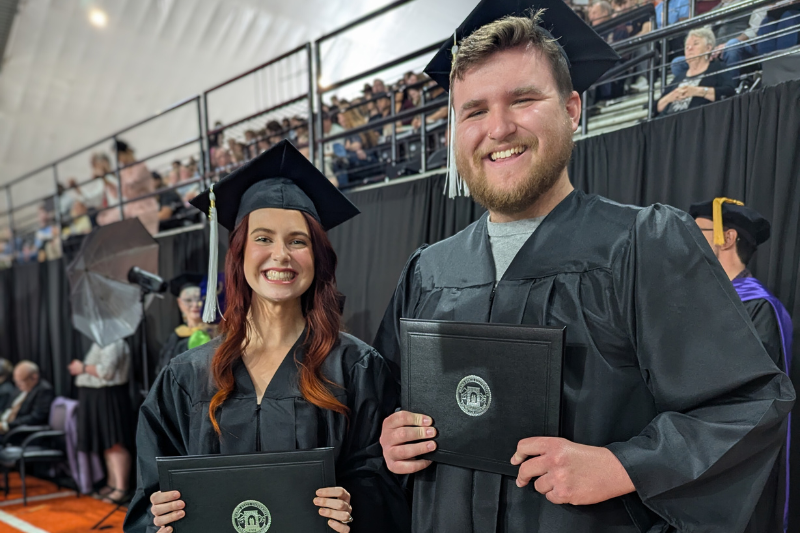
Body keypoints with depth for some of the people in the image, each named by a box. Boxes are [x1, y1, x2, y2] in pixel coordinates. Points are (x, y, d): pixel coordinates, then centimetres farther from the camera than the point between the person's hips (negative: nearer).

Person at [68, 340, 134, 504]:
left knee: (115, 444, -10)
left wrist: (83, 368, -10)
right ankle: (112, 483, 24)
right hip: (97, 398, 11)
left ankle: (122, 489, -8)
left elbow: (106, 371, -24)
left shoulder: (113, 343, -15)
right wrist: (81, 368, 10)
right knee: (107, 445, 15)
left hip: (109, 398, -11)